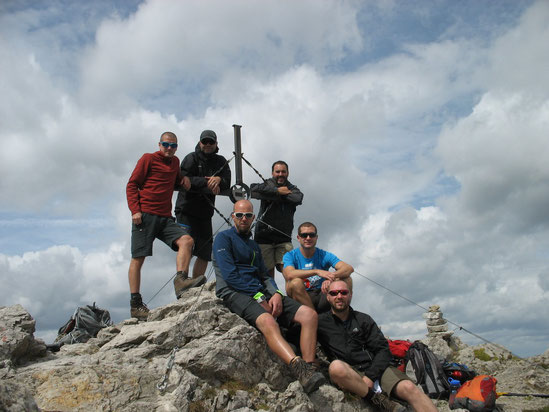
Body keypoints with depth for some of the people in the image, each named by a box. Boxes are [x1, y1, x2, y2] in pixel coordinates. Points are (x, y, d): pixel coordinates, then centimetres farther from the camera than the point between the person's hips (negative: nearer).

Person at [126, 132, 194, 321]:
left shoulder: (175, 162, 19)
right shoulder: (148, 159, 2)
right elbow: (131, 185, -1)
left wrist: (183, 181, 13)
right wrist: (135, 210, -13)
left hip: (165, 218, 6)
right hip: (145, 215, -5)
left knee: (186, 240, -17)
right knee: (138, 257, -5)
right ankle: (135, 304, -1)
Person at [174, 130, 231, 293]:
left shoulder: (220, 162, 12)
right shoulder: (191, 158, -1)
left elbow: (227, 183, -1)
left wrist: (219, 180, -23)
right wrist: (206, 183, -22)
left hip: (205, 213, 5)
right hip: (187, 210, -5)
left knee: (205, 252, 5)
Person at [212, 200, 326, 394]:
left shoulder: (254, 246, 28)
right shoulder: (223, 238, 6)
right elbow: (230, 275, -7)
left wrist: (276, 294, -3)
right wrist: (258, 297, -14)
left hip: (261, 294, 7)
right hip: (235, 294, -7)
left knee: (309, 314, -15)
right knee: (267, 321, -39)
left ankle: (308, 369, -29)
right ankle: (300, 368, -57)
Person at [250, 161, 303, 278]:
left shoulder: (291, 188, 15)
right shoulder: (267, 184, 8)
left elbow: (298, 199, -9)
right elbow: (253, 190, -15)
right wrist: (277, 191, -12)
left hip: (284, 238, 2)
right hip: (264, 235, -1)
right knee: (268, 271, -2)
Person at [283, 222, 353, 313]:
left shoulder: (324, 255, 3)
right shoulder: (290, 256, -1)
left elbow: (349, 268, -12)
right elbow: (289, 274, -23)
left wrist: (332, 276, -33)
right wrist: (317, 271, -32)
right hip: (300, 299, -2)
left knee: (346, 279, -17)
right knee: (295, 282, -32)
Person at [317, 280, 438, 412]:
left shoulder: (363, 319, 14)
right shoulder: (321, 322, 8)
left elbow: (383, 350, 5)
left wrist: (370, 376, -10)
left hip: (375, 369, 2)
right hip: (350, 374, -2)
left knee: (408, 387, -26)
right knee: (336, 366, -37)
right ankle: (378, 400, -24)